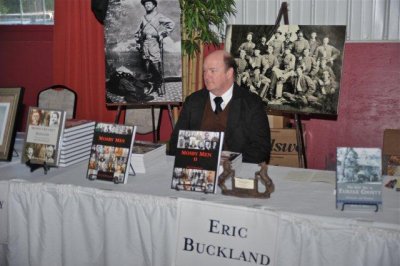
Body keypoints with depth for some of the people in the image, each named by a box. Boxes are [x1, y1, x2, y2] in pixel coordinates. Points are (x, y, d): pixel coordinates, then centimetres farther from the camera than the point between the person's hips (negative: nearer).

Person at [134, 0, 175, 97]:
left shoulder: (159, 16, 3)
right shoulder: (144, 18, 20)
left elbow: (171, 24, -4)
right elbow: (140, 30, 34)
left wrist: (162, 34, -9)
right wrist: (138, 37, 17)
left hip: (155, 43, -6)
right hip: (145, 44, 6)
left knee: (157, 67, -10)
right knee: (148, 67, 5)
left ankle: (159, 86, -2)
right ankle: (153, 85, 14)